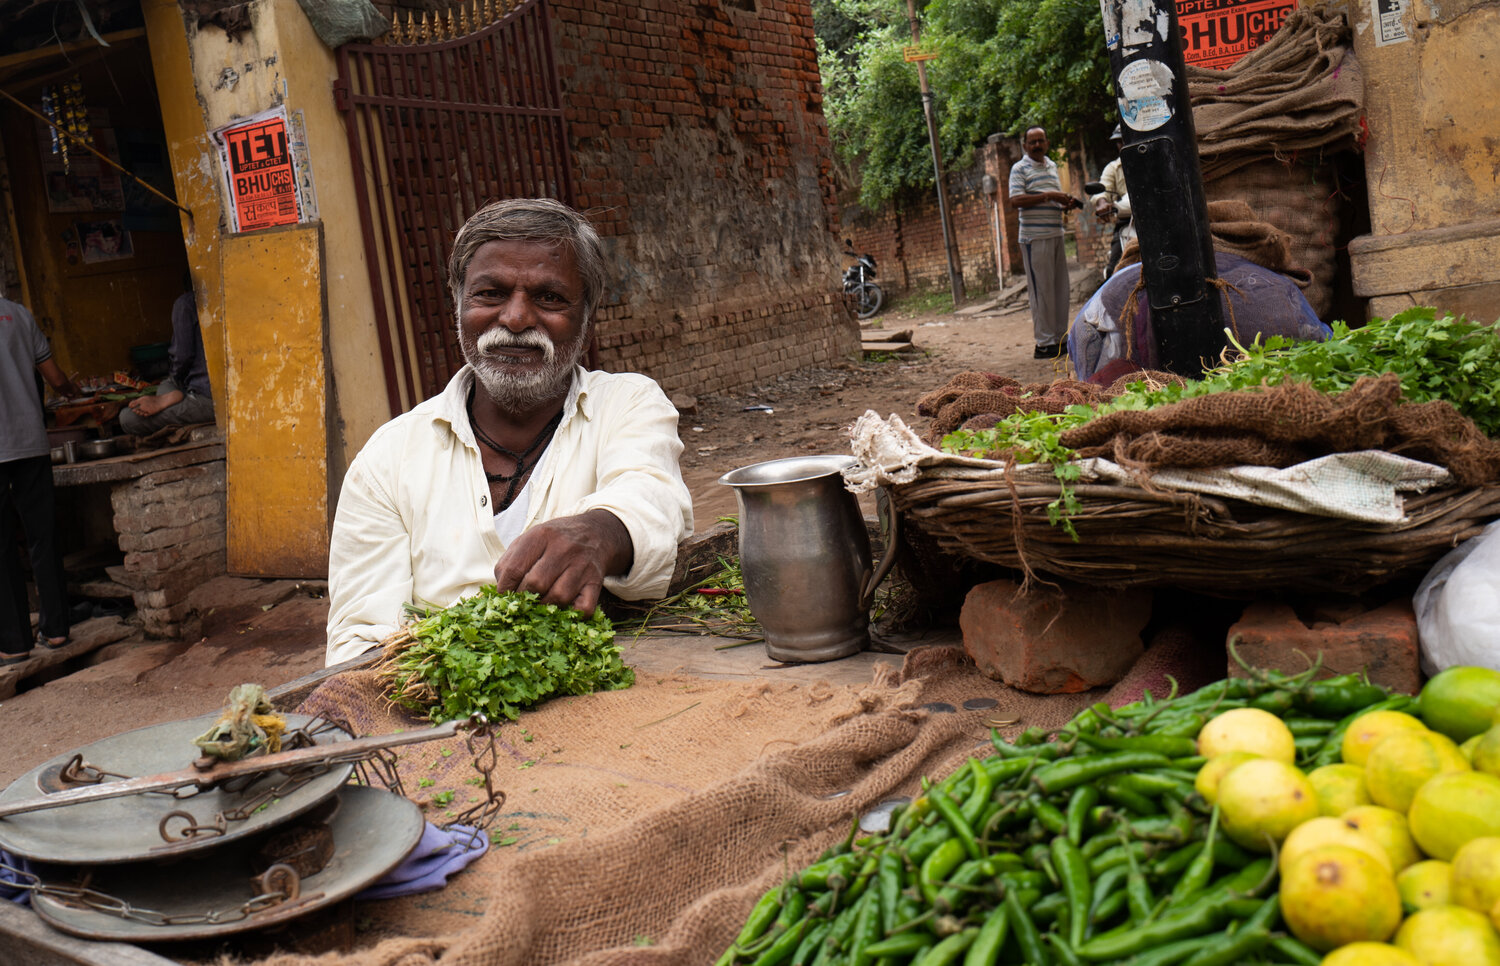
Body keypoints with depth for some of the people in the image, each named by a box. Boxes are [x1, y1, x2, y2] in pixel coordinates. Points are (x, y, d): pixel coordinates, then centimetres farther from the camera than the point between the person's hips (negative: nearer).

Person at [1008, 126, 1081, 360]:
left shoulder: (1052, 166, 19)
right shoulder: (1020, 168, -3)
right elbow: (1016, 200, -15)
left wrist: (1066, 203, 6)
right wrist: (1048, 196, -19)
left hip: (1056, 234, 7)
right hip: (1034, 237, -7)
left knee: (1060, 287, 9)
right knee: (1041, 289, -7)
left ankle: (1060, 338, 16)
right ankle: (1044, 343, -4)